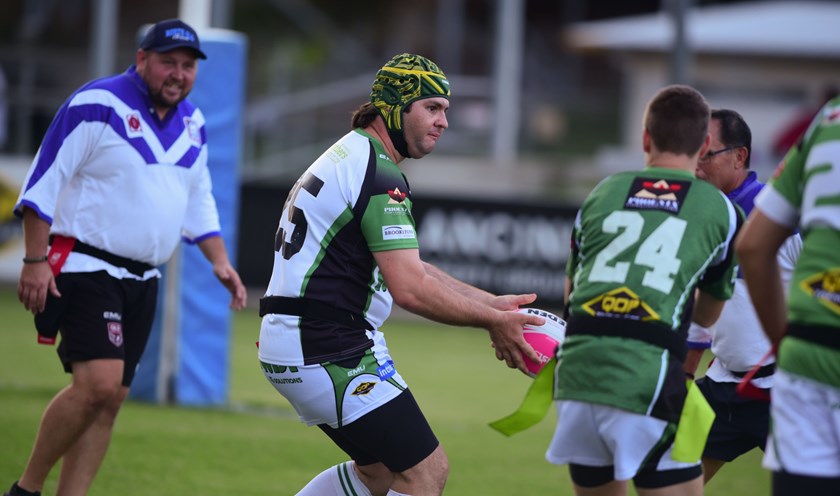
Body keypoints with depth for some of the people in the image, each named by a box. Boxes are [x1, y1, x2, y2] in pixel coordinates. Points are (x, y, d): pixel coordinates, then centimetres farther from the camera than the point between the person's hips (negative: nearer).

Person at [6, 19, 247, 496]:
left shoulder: (193, 125, 12)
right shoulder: (97, 106, -11)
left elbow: (198, 202, 25)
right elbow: (43, 183, -11)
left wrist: (220, 260, 13)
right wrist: (35, 260, -15)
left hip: (142, 279, 8)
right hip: (84, 268, -7)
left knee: (110, 401, 3)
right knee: (98, 383, -21)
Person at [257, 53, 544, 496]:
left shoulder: (348, 157, 18)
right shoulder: (379, 176, -15)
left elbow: (406, 268, 19)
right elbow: (410, 289, -23)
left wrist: (491, 302, 13)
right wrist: (492, 321, -15)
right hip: (327, 350, -11)